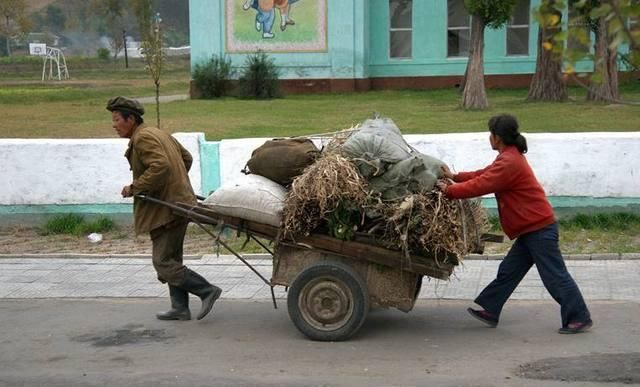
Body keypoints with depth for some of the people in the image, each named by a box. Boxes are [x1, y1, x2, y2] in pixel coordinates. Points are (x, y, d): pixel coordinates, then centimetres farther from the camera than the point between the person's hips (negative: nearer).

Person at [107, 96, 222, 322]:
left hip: (167, 208, -11)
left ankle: (207, 291, -4)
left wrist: (135, 188, -19)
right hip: (177, 200, 11)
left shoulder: (142, 138, -14)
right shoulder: (157, 134, 17)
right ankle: (180, 308, 19)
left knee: (163, 262, -6)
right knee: (171, 259, 15)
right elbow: (187, 157, 25)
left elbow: (160, 166, -27)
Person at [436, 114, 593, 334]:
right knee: (508, 271, 13)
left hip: (539, 228, -11)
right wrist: (455, 177, 11)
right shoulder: (510, 156, 13)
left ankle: (579, 319, 5)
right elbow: (485, 175, 17)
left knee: (555, 276, -3)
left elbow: (481, 185, -20)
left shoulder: (509, 163, -21)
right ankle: (489, 311, 20)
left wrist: (449, 190, -10)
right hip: (532, 227, 11)